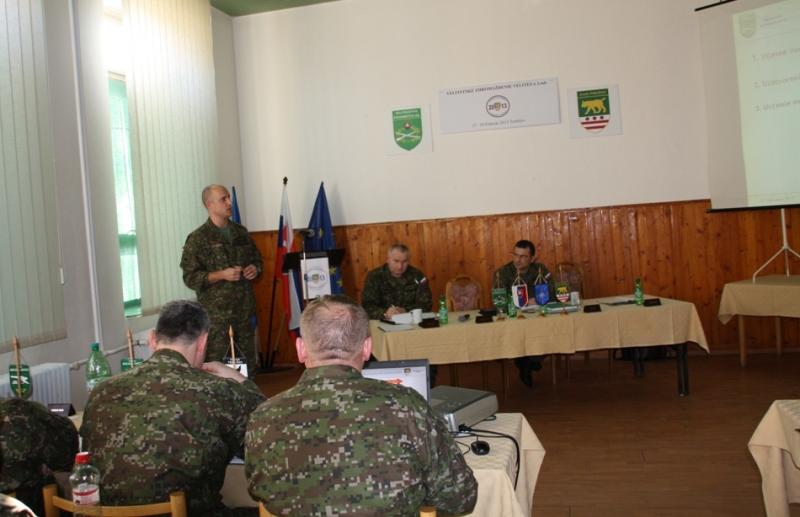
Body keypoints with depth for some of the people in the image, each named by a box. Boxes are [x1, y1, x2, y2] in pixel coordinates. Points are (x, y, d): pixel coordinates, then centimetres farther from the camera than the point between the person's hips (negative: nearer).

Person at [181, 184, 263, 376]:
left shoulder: (241, 232, 11)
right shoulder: (198, 239, -6)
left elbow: (257, 258, 23)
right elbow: (190, 277, -9)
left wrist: (256, 268, 0)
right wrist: (221, 275, -19)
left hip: (245, 307, 5)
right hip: (216, 311, -5)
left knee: (249, 356, 11)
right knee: (214, 360, -5)